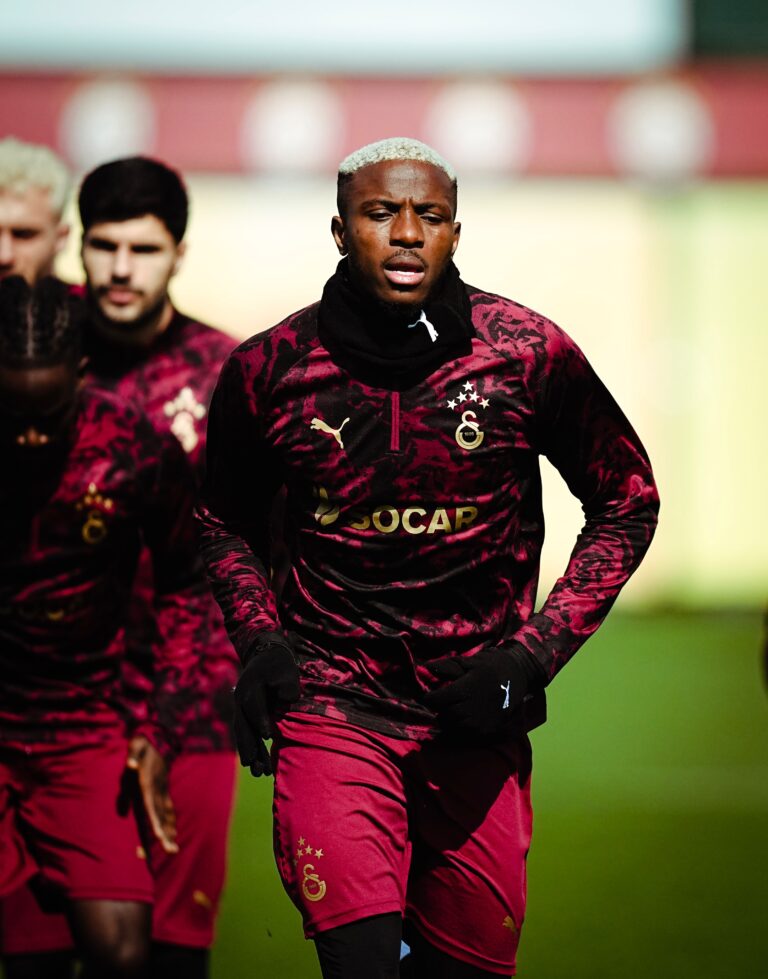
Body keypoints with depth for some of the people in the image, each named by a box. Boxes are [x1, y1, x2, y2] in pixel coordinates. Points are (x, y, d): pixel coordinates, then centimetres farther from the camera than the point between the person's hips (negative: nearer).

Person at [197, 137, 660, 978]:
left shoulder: (529, 356, -4)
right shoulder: (270, 370, -2)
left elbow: (626, 504, 7)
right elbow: (226, 521, 16)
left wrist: (534, 655, -3)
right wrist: (259, 641, -1)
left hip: (475, 717, 1)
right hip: (332, 708, -1)